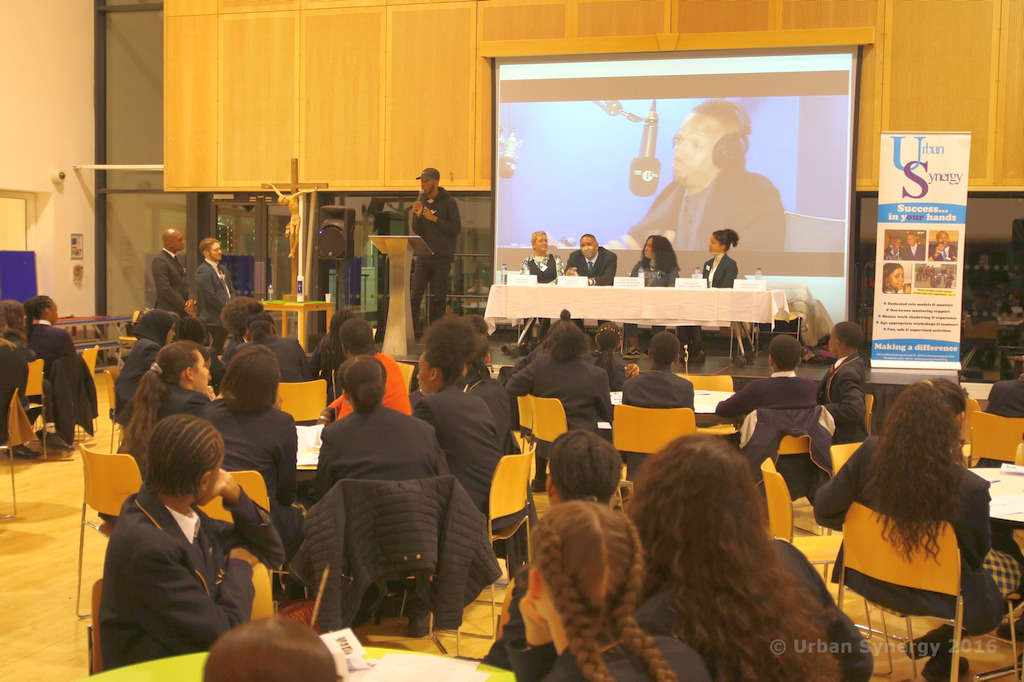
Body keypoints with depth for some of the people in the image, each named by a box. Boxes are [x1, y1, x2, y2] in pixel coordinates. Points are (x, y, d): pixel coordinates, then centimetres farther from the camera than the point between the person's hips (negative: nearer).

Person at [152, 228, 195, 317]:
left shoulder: (178, 259, 16)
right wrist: (184, 306, -14)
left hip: (182, 313, 8)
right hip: (168, 313, -8)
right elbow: (165, 289, -18)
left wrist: (191, 300, -1)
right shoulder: (159, 261, -11)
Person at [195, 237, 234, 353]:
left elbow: (231, 290, 19)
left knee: (220, 350, 12)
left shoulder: (222, 269, 17)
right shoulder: (203, 271, -13)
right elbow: (211, 297, -18)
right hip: (212, 321, -9)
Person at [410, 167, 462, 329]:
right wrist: (418, 216, -11)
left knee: (438, 298, 2)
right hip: (423, 256, 4)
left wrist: (434, 219, -14)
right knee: (414, 296, -3)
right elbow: (417, 231, 8)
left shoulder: (449, 202, -3)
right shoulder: (420, 201, 10)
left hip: (442, 258, -3)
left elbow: (456, 229, -9)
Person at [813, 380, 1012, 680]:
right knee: (1013, 567, 24)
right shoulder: (969, 487, -30)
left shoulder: (870, 453, -21)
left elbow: (824, 510, -11)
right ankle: (940, 657, 23)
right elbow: (977, 553, -12)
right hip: (935, 595, -5)